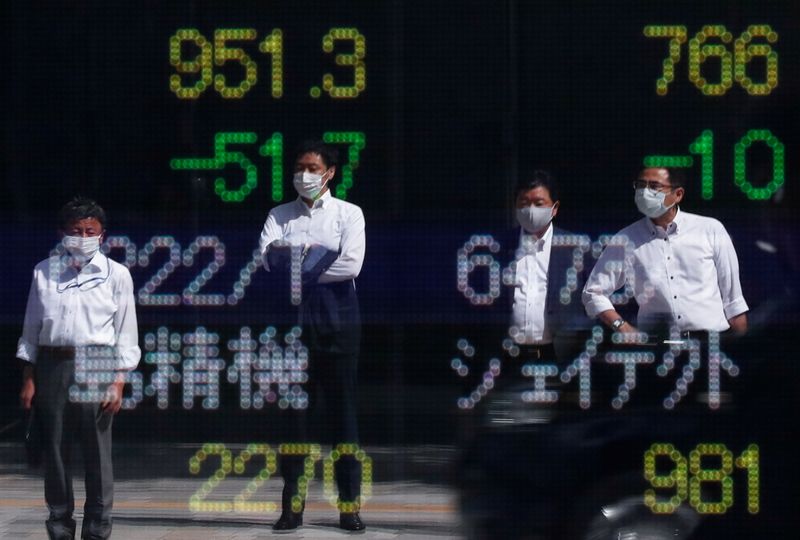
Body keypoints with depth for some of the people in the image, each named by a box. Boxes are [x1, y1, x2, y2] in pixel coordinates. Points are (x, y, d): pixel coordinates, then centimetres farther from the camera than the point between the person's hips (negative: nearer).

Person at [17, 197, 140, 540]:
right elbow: (31, 328, 13)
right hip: (53, 365, 2)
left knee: (97, 453, -3)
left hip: (96, 365, -2)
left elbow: (125, 332, 5)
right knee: (54, 450, 4)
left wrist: (118, 382, -3)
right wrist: (28, 379, 7)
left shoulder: (116, 274, 5)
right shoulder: (45, 272, 10)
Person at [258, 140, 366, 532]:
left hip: (337, 323, -2)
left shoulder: (348, 214, 4)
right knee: (294, 412, 3)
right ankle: (292, 503, 6)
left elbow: (351, 264, -12)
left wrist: (297, 263, -7)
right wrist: (318, 253, -14)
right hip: (295, 321, 2)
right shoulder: (280, 216, 11)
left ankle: (349, 503, 4)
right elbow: (268, 255, -8)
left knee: (342, 412, 1)